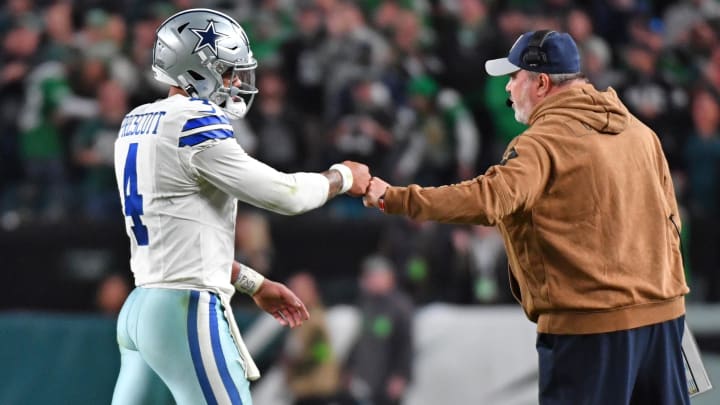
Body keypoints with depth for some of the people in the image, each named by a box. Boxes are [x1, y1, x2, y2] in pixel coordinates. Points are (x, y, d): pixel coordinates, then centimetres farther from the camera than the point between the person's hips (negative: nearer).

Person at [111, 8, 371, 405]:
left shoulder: (136, 125, 15)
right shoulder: (195, 124, -12)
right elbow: (283, 194, -11)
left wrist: (255, 284, 24)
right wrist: (342, 177, 8)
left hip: (139, 310, 9)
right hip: (186, 313, -9)